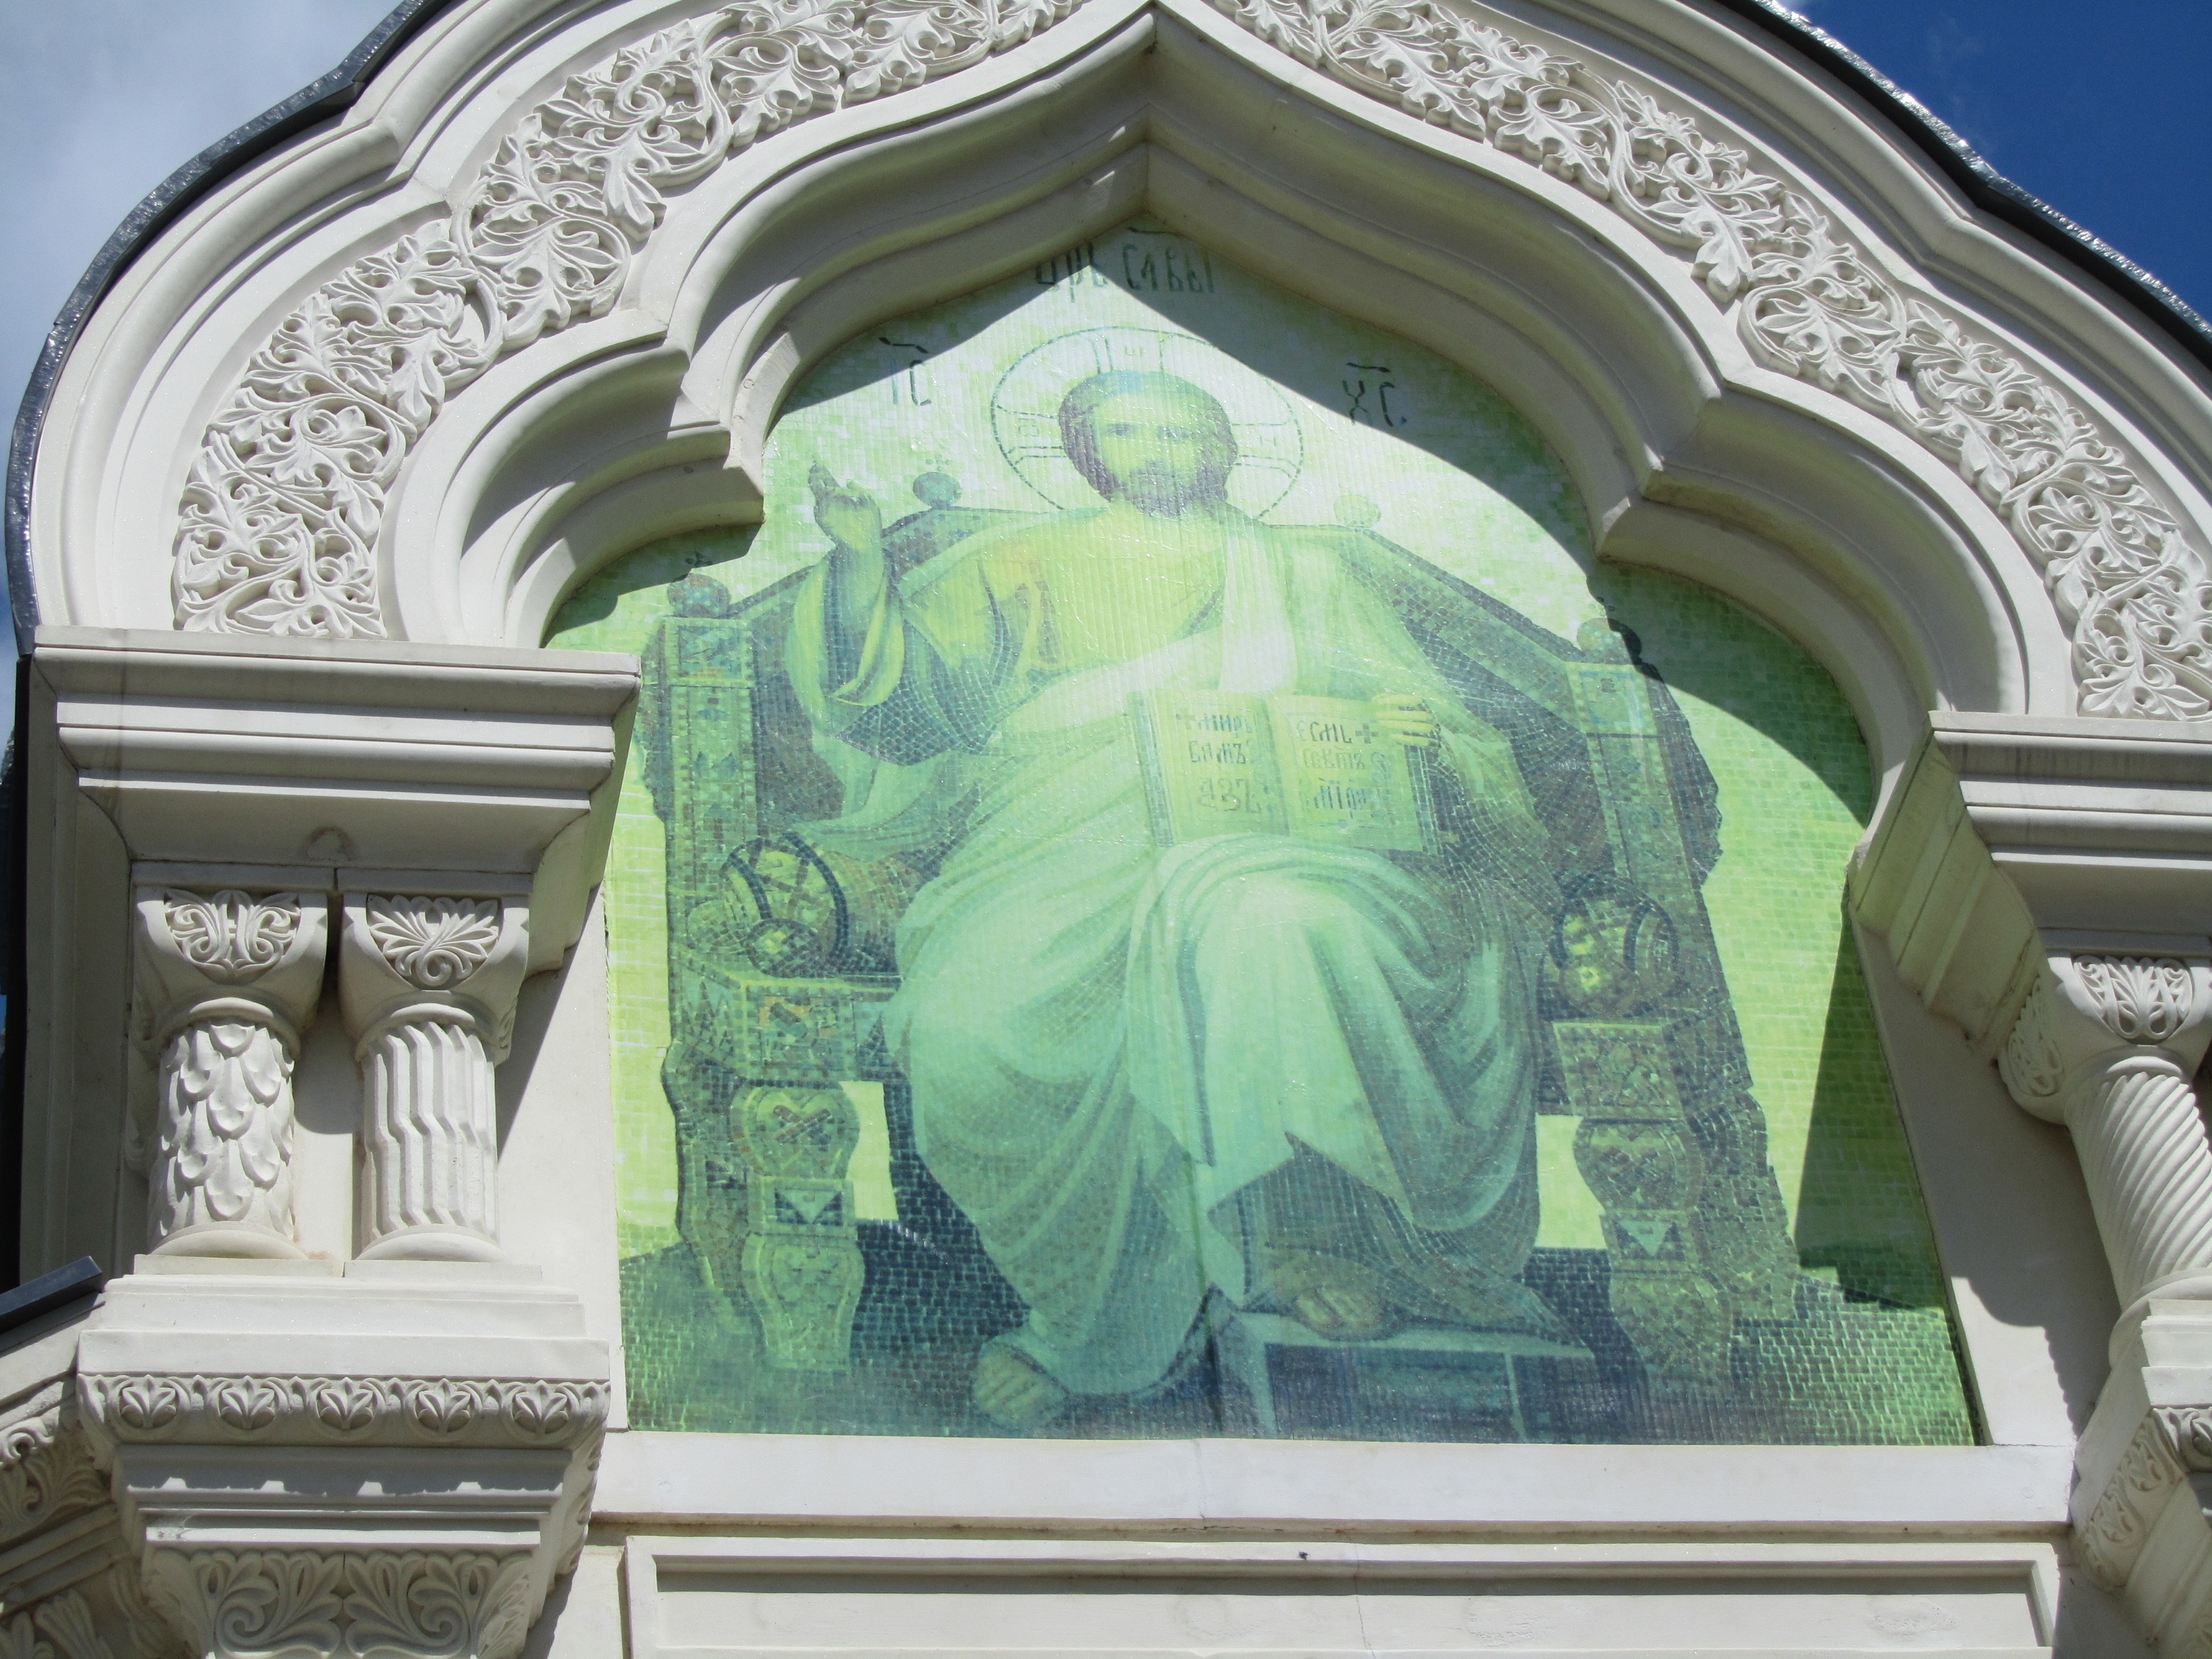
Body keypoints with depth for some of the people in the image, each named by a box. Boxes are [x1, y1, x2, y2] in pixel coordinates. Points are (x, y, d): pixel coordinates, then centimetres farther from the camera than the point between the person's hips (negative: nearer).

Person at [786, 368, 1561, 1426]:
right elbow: (904, 691, 12)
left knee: (1274, 925, -40)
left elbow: (1428, 726, 18)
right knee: (968, 1022, -31)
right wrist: (860, 566, -6)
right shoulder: (1033, 566, 25)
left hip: (1275, 841, -1)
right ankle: (1089, 1301, -17)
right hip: (1073, 852, 1)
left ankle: (1294, 1234, -26)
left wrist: (1427, 740, -6)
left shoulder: (1303, 575, 25)